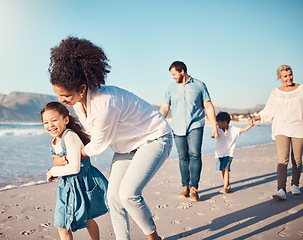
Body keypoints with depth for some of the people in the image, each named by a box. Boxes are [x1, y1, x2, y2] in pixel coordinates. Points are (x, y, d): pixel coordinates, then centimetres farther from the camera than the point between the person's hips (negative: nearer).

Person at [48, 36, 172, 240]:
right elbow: (91, 132, 11)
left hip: (155, 138, -8)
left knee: (128, 193, -21)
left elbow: (98, 146, -19)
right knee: (114, 196, 3)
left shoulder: (105, 105, -36)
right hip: (128, 144, 9)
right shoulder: (78, 100, -10)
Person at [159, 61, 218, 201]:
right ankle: (185, 186, 16)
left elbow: (209, 107, 6)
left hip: (195, 126, -2)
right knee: (183, 157, 4)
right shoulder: (171, 88, 11)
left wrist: (214, 127, 1)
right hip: (178, 128, 2)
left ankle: (194, 187, -7)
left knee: (195, 154, -14)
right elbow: (164, 108, 8)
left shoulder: (199, 85, 5)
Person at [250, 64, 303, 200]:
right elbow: (268, 112, 10)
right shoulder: (276, 93, 7)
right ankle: (281, 190, -18)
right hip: (281, 129, 0)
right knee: (282, 159, -12)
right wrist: (256, 118, -3)